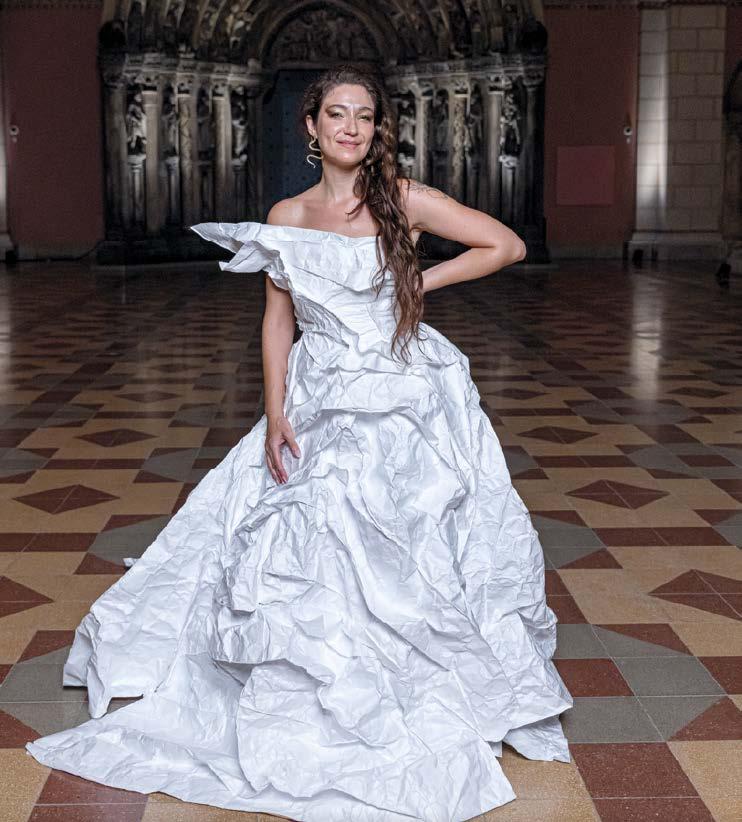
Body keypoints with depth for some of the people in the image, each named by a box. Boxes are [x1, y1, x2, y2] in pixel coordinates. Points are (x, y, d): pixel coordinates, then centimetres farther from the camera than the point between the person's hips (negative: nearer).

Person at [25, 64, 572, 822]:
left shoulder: (403, 201, -4)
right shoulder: (286, 216, 6)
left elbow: (507, 244, 1)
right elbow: (278, 319, 8)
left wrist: (424, 281, -1)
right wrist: (275, 414, -1)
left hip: (402, 404, -3)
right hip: (318, 407, 3)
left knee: (392, 559, -2)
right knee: (301, 556, 3)